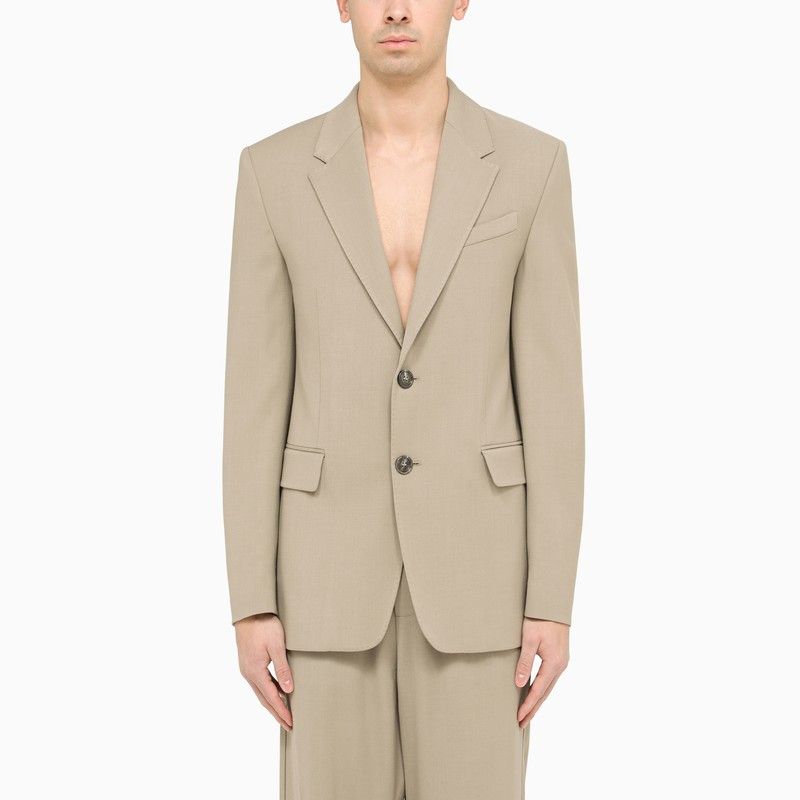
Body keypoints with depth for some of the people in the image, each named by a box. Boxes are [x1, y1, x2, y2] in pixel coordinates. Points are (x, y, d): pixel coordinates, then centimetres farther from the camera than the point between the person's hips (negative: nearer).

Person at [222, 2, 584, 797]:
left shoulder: (531, 164, 0)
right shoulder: (275, 171, 1)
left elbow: (551, 393, -1)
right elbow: (255, 401, 1)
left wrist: (553, 601, -4)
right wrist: (251, 602, -2)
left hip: (473, 559, 0)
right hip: (333, 561, 1)